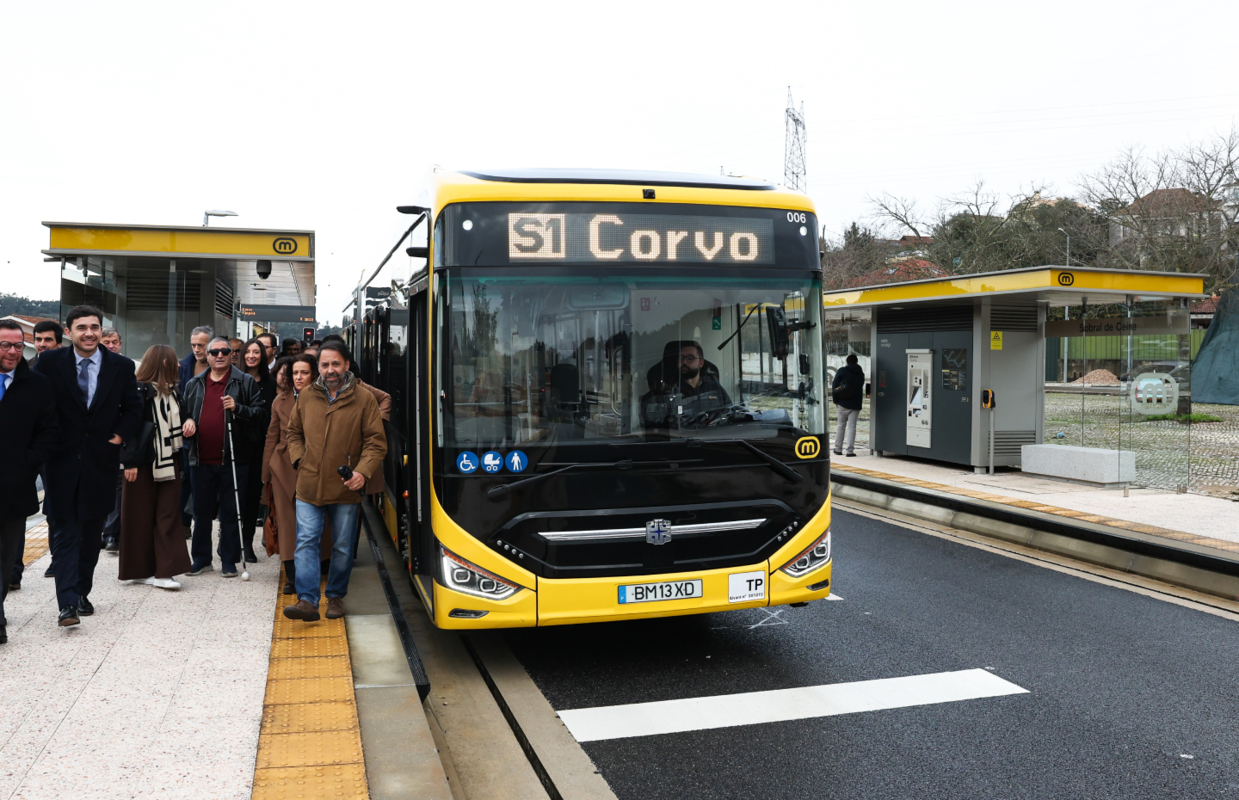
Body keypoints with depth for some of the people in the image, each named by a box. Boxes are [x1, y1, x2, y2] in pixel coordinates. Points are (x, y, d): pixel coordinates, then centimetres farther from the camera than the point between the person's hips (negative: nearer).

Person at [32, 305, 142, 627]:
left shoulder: (121, 366, 2)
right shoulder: (50, 362, -2)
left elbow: (133, 408, 9)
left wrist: (120, 435, -4)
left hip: (101, 462, 2)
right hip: (63, 461, -2)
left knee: (92, 534, 12)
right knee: (66, 533, -5)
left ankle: (82, 593, 26)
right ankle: (68, 603, -8)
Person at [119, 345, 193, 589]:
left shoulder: (172, 392, 13)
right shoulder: (140, 391, -10)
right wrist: (130, 462, -15)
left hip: (167, 463, 6)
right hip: (144, 464, -6)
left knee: (168, 515, 0)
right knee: (140, 516, 5)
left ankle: (163, 571, 2)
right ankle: (138, 570, 17)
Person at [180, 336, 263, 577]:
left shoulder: (245, 382, 2)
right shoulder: (194, 384, 14)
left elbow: (259, 412, -2)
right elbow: (183, 412, 24)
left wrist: (238, 408, -17)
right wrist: (187, 422, 2)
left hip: (232, 460, -3)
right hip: (201, 460, 4)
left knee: (230, 512, 3)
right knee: (202, 511, 11)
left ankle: (228, 560, 13)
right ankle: (201, 558, 22)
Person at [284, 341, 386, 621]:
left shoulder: (364, 400, -2)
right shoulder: (306, 397, 7)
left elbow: (376, 442, -2)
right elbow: (294, 432, 20)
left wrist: (362, 472, -16)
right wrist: (299, 460, 4)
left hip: (345, 490, -2)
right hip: (309, 486, 2)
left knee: (343, 547, 9)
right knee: (306, 543, -5)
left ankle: (336, 597, 24)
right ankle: (307, 600, -4)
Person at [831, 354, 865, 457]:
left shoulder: (842, 371, -3)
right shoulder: (860, 373, 8)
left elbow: (834, 386, -6)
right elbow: (861, 387, 14)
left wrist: (835, 401, -2)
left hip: (843, 403, -1)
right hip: (856, 404, 1)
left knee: (841, 425, 10)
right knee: (852, 426, 0)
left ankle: (838, 449, 13)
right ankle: (850, 451, -5)